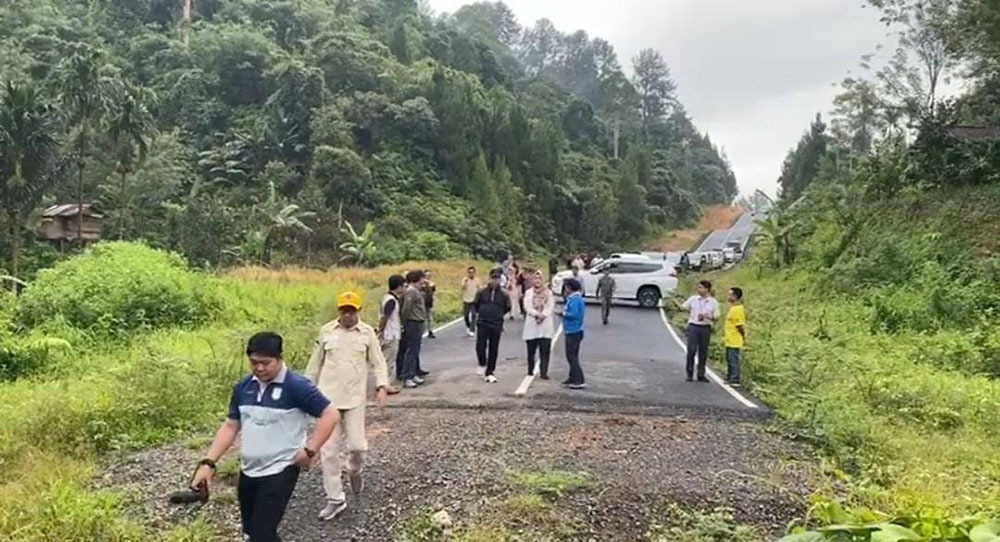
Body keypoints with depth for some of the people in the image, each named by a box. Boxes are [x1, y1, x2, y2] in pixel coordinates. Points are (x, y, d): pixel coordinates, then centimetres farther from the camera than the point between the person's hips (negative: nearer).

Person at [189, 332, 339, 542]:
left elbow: (330, 415, -17)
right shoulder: (243, 387, 3)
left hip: (280, 472, -7)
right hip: (248, 472, 7)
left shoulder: (296, 386, -17)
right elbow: (230, 426, 9)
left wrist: (309, 450, -19)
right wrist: (208, 462, 2)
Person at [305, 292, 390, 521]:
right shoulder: (326, 331, 3)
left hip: (355, 398, -1)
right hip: (328, 397, 1)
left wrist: (382, 387, -13)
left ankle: (354, 471, 34)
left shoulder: (367, 333, -1)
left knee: (357, 445, -3)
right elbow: (315, 363, 11)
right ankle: (335, 499, 13)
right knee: (328, 450, 1)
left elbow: (378, 363, 1)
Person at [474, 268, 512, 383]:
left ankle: (490, 373, 16)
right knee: (480, 347, -6)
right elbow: (476, 304, 12)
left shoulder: (504, 294, -3)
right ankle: (482, 365, 23)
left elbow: (507, 308, 11)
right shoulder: (482, 292, -3)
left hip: (496, 325, 0)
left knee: (493, 350, 5)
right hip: (482, 324, 0)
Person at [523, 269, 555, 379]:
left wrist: (543, 315, -17)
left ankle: (543, 372, -6)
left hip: (546, 326, 0)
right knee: (531, 350, 7)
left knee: (545, 351, -5)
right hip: (532, 325, 0)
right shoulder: (528, 293, 7)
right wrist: (537, 314, -18)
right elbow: (527, 307, -4)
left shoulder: (548, 293, 9)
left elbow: (551, 307, -1)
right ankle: (530, 370, 22)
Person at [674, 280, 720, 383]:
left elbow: (716, 317, 4)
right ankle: (690, 374, 5)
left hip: (705, 328, 0)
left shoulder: (713, 302, 3)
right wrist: (676, 302, -10)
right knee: (691, 350, -4)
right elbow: (683, 307, 9)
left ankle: (701, 375, 15)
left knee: (703, 352, 5)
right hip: (693, 326, 0)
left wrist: (707, 317, -16)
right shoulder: (693, 299, 4)